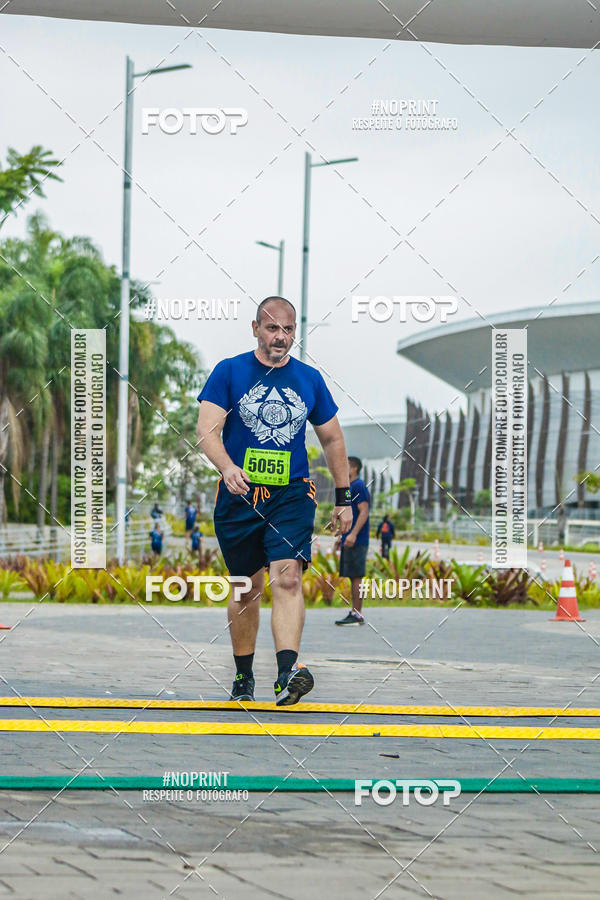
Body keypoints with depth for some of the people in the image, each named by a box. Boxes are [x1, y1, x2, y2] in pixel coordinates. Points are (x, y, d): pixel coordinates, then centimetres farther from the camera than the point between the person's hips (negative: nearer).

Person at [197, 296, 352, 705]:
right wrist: (228, 468, -27)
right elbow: (207, 429, -9)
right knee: (247, 587, 8)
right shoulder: (230, 371, 0)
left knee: (288, 577, -18)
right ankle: (243, 677, 22)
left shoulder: (309, 379, 8)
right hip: (240, 495, 0)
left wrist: (343, 498, 16)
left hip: (292, 495, 0)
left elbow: (332, 439, 17)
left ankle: (288, 672, -30)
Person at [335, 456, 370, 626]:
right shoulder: (350, 487, 20)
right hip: (349, 541, 10)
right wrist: (342, 536, 25)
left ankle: (357, 615, -9)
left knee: (356, 577, -9)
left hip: (356, 542, -10)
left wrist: (353, 534, -24)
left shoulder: (358, 486, -10)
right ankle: (355, 613, 12)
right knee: (353, 577, 9)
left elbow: (364, 512, -18)